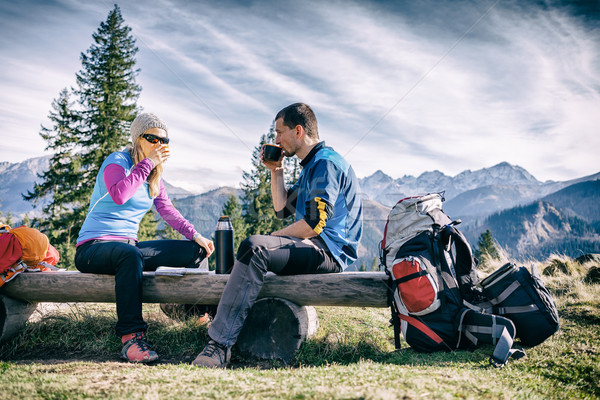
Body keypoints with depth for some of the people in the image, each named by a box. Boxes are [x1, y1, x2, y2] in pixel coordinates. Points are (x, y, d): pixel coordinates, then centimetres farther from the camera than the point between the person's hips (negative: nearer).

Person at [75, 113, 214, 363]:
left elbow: (168, 211, 17)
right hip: (93, 247, -7)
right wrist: (148, 162, -20)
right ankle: (130, 337, -41)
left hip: (129, 246, 8)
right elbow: (119, 194, -28)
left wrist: (195, 235, 3)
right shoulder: (117, 161, -7)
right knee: (130, 254, -43)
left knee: (194, 251, -2)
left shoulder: (154, 176, 15)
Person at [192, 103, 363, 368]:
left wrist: (274, 237, -8)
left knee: (255, 248, -29)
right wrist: (276, 170, 18)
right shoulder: (312, 166, 24)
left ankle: (220, 343, -31)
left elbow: (315, 224, -20)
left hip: (328, 250, -11)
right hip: (314, 247, 11)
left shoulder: (326, 162, -10)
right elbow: (282, 209, 26)